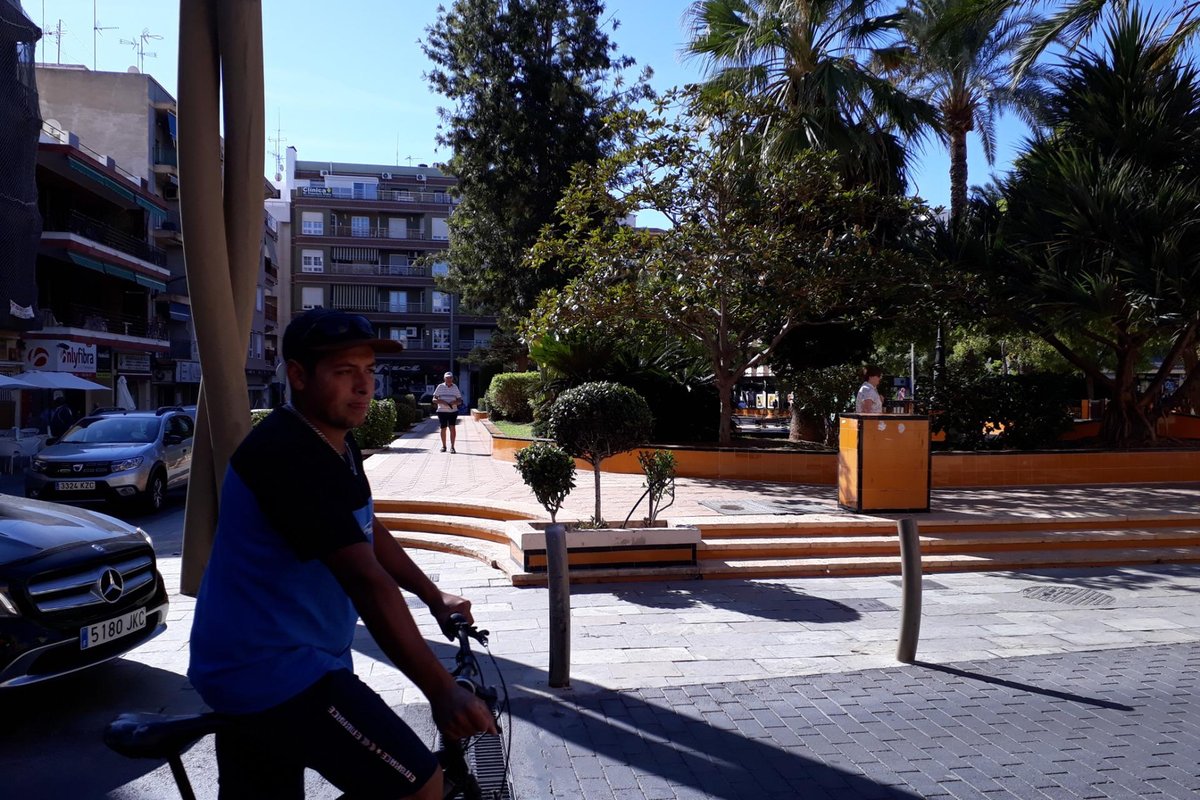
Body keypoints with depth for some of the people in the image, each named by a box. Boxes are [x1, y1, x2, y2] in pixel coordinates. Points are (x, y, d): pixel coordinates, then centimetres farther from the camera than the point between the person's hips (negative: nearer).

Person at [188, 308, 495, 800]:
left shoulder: (333, 443, 8)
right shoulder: (290, 455, -24)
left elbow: (371, 534, 20)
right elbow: (368, 583, -30)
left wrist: (436, 599, 19)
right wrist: (441, 692, -29)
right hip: (278, 670, -10)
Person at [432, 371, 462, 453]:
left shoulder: (455, 387, 7)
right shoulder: (440, 387, 3)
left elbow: (460, 401, 7)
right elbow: (434, 399, 2)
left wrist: (454, 402, -14)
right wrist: (442, 402, -16)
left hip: (453, 411, 0)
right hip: (442, 411, 0)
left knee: (452, 427, -11)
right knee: (443, 428, 5)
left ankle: (452, 447, -8)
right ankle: (443, 446, 20)